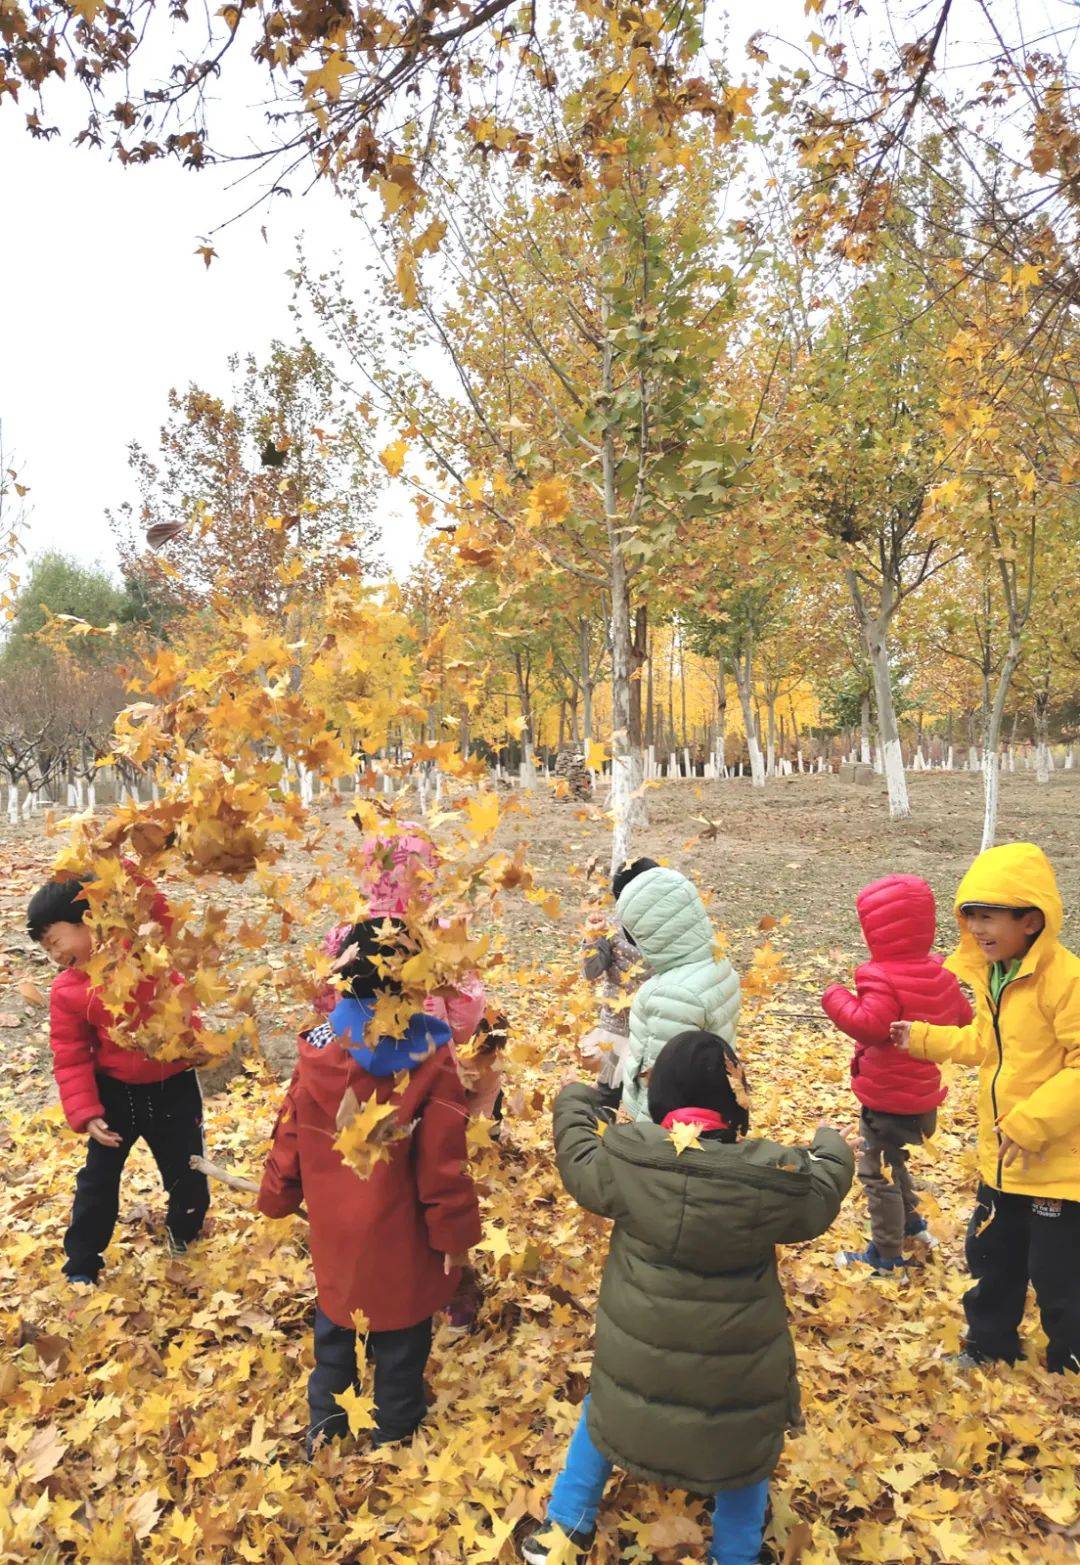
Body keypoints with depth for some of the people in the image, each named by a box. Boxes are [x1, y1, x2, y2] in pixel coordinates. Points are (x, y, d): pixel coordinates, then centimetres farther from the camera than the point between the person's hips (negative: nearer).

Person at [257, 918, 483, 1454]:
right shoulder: (429, 1058, -23)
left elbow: (289, 1138, -2)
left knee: (335, 1321, 26)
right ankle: (394, 1430, 38)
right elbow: (443, 1159, -18)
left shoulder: (316, 1050, -13)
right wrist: (454, 1231, -6)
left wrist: (277, 1198, 15)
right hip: (399, 1235, -3)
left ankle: (325, 1426, 43)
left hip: (334, 1229, 4)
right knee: (400, 1334, 19)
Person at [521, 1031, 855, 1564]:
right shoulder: (771, 1180, -20)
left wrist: (575, 1101, 21)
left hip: (639, 1357, 1)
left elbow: (576, 1157, 2)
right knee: (745, 1442, 29)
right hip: (736, 1368, -1)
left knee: (605, 1411, 31)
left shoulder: (623, 1162, -19)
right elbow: (824, 1189, 1)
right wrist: (831, 1144, 23)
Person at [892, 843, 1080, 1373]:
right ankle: (989, 1345, 44)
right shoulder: (992, 975, 3)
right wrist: (923, 1038, 13)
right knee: (991, 1257, 23)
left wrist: (1033, 1122, -28)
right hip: (1001, 1157, 8)